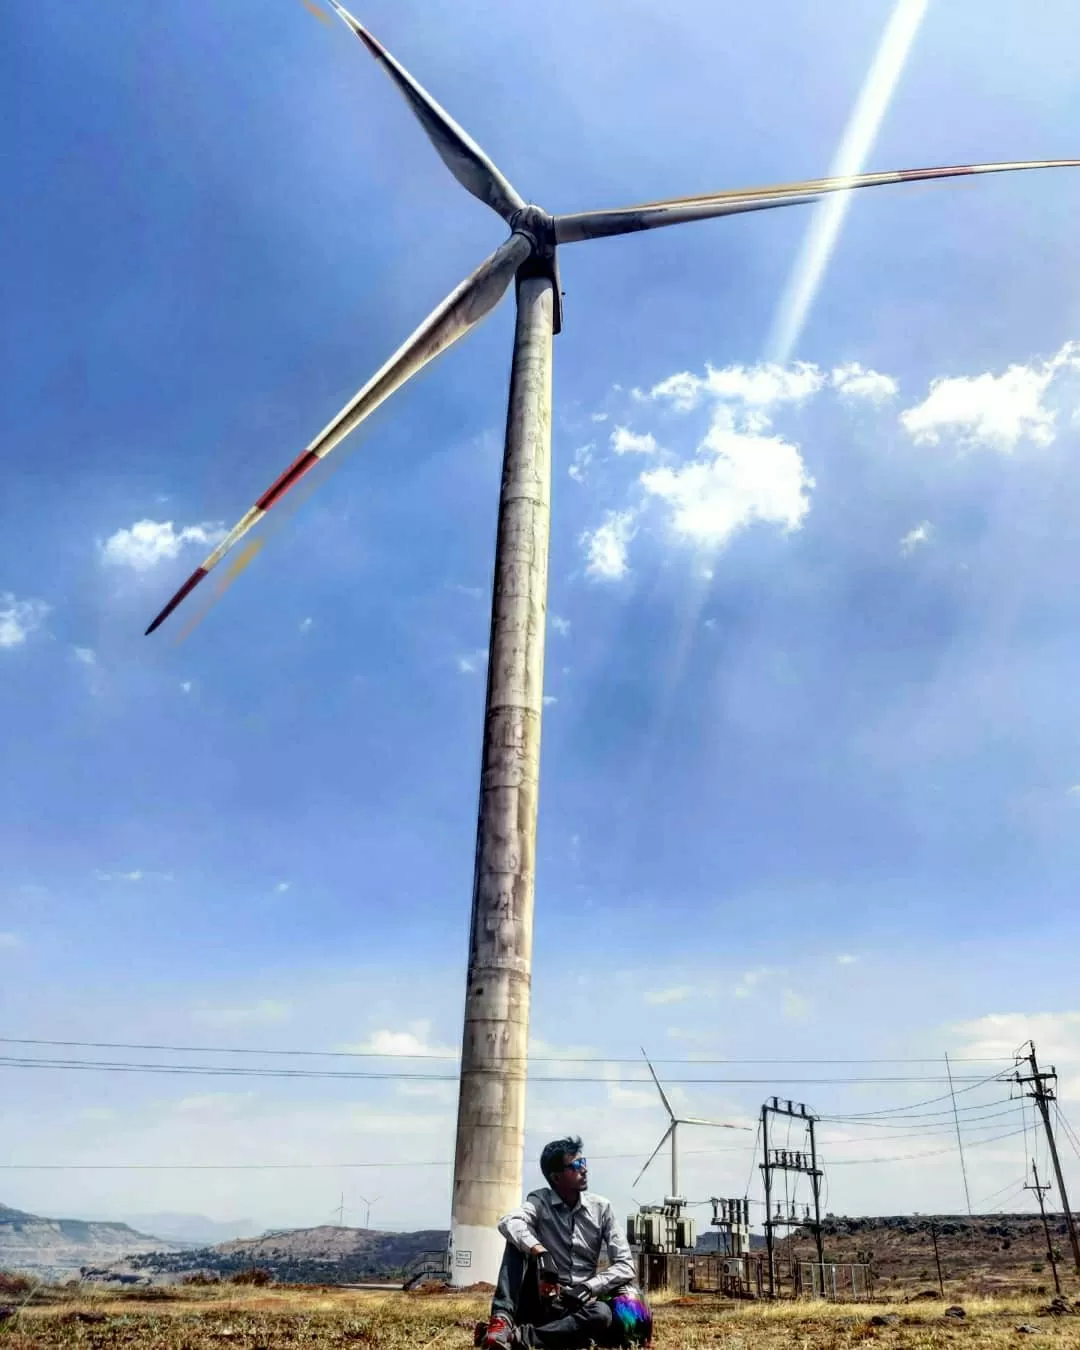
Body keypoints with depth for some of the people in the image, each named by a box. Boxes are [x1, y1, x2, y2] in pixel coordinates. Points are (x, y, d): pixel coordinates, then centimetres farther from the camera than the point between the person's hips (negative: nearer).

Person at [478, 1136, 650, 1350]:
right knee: (518, 1242, -24)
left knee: (603, 1314, -35)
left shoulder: (601, 1208, 0)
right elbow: (508, 1223, -27)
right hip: (540, 1301, -1)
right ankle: (502, 1319, -37)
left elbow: (625, 1265, -5)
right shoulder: (540, 1202, -5)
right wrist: (540, 1252, -43)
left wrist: (589, 1287, -20)